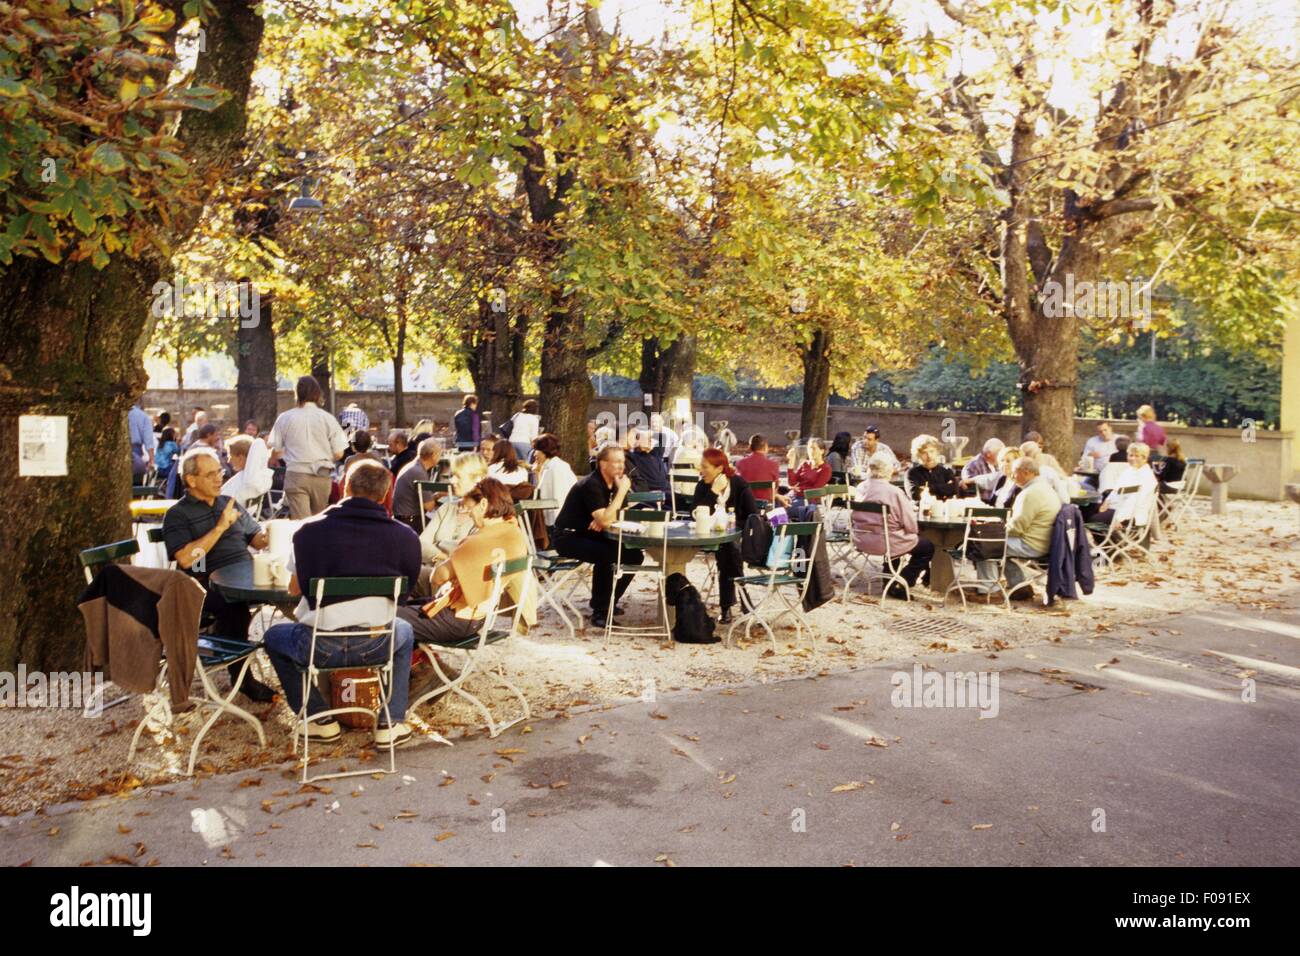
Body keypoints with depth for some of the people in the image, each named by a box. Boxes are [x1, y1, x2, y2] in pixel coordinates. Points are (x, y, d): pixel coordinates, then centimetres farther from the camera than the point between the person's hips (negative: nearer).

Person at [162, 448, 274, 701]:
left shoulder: (229, 503, 22)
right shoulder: (177, 515, 3)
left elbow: (256, 536, 26)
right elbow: (185, 559, -12)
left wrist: (269, 538, 1)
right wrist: (220, 527, -12)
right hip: (207, 586, -5)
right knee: (235, 608, -35)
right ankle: (241, 677, -20)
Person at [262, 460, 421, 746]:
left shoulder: (308, 530, -2)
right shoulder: (404, 536, -2)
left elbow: (294, 589, 9)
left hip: (318, 647, -1)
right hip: (375, 647, 1)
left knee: (274, 636, 32)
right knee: (404, 631, 36)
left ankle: (319, 718, 26)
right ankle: (390, 723, 27)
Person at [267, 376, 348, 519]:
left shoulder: (285, 418, -2)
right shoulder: (328, 418, -2)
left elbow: (275, 451, 2)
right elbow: (338, 454, -2)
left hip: (296, 475, -1)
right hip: (322, 476, 1)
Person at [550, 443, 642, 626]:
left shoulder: (615, 483, 4)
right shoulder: (591, 485, -22)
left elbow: (618, 516, 8)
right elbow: (605, 520, -32)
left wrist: (603, 520, -14)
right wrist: (622, 491, -27)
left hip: (592, 536, 9)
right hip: (569, 538, -8)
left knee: (635, 555, -5)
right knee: (606, 555, -34)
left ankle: (609, 601, 11)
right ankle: (599, 611, -21)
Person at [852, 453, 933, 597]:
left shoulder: (860, 488, -1)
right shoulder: (895, 492, -19)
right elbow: (911, 526, -16)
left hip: (861, 541, 7)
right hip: (885, 542, -7)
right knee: (927, 546, 13)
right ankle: (900, 585, 10)